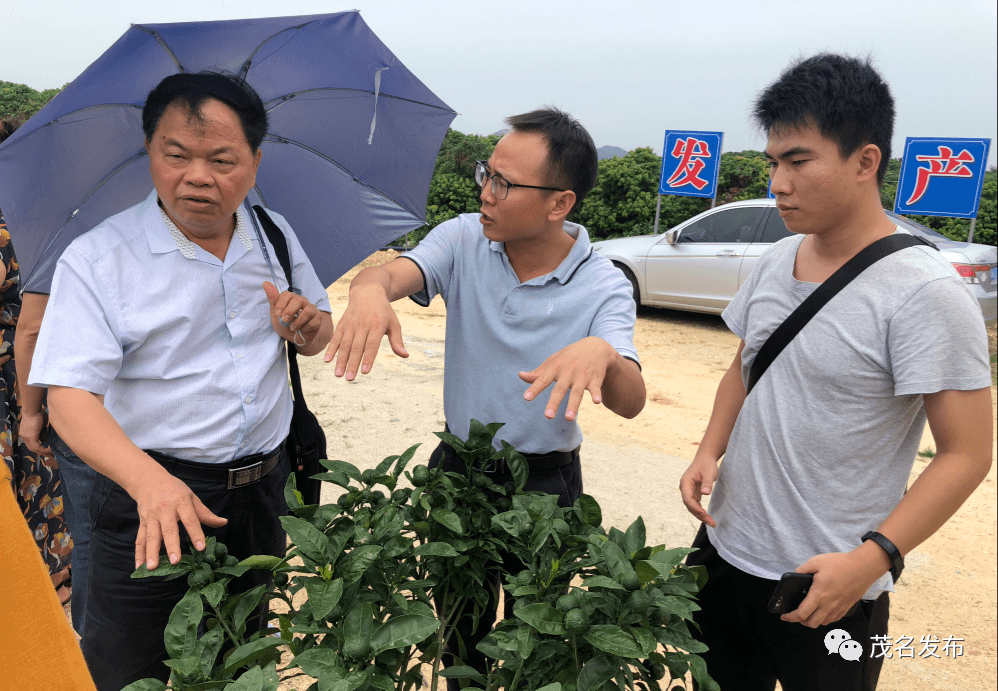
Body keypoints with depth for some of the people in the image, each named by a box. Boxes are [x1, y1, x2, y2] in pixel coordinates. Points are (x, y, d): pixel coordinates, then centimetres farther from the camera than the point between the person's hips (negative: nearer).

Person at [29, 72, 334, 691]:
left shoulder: (274, 235, 3)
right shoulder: (96, 260, -12)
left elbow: (320, 338, 14)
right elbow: (71, 397, -20)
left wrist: (306, 326, -12)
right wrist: (150, 481, -38)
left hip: (263, 492, 4)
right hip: (150, 501, -4)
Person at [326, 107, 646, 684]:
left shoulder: (604, 288, -16)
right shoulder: (464, 239, -8)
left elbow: (631, 402, -27)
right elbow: (395, 272, -25)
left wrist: (601, 353, -51)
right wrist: (369, 289, -50)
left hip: (545, 484, -2)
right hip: (456, 466, 3)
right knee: (457, 630, 22)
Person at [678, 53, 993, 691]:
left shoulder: (923, 291, -18)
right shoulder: (778, 261, 2)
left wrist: (872, 559, -25)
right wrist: (710, 452, -1)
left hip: (829, 588, -6)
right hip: (725, 548, 6)